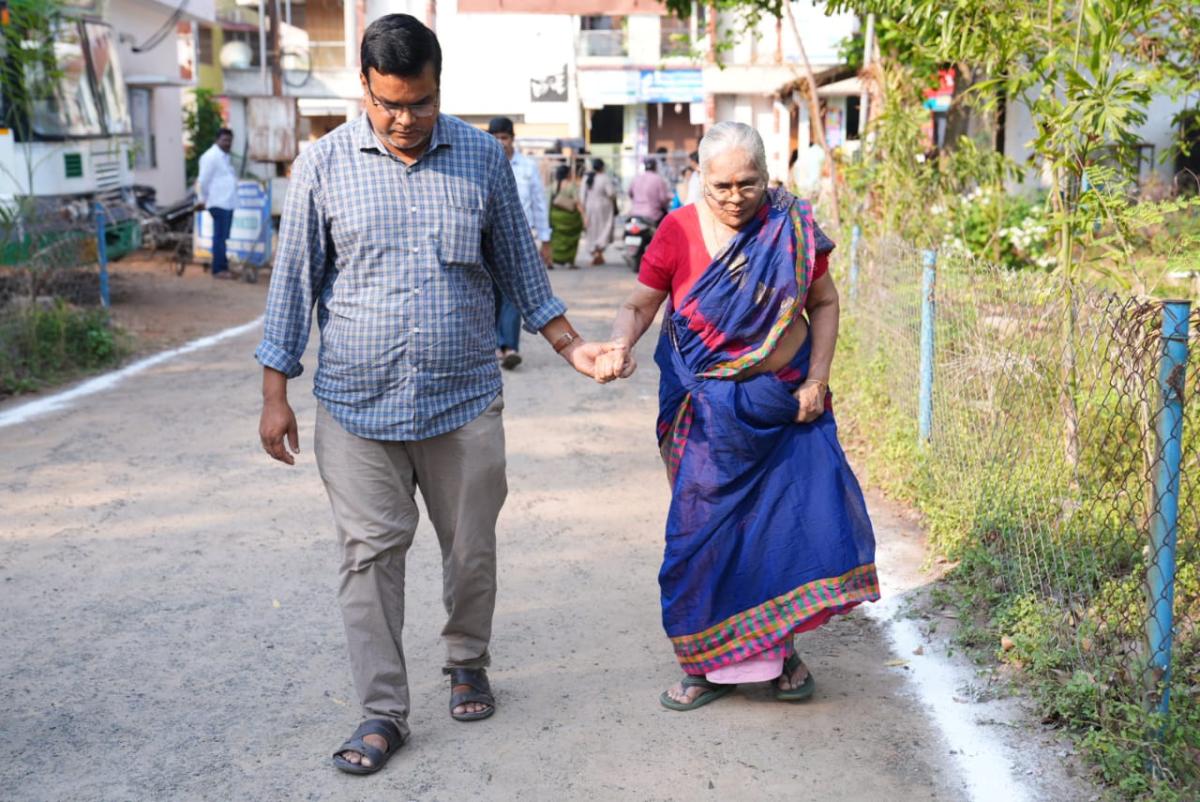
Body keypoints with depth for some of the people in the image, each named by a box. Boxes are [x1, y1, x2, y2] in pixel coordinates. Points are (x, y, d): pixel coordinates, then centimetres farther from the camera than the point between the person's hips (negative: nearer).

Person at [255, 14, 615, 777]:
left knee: (472, 548, 11)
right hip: (358, 405, -1)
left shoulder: (484, 158, 1)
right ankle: (384, 711, 15)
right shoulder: (325, 163, -3)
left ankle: (468, 663, 36)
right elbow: (296, 280, 2)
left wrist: (573, 345, 6)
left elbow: (520, 267, 11)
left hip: (465, 399, 1)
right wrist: (276, 394, 0)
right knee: (371, 556, 3)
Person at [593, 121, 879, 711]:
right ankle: (711, 662, 16)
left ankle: (781, 648, 19)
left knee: (801, 515, -1)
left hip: (785, 403, 1)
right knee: (707, 526, 1)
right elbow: (639, 305, -1)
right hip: (707, 411, -1)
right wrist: (620, 346, -22)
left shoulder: (793, 226, -1)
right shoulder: (679, 231, -5)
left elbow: (824, 303, 8)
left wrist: (817, 379, -1)